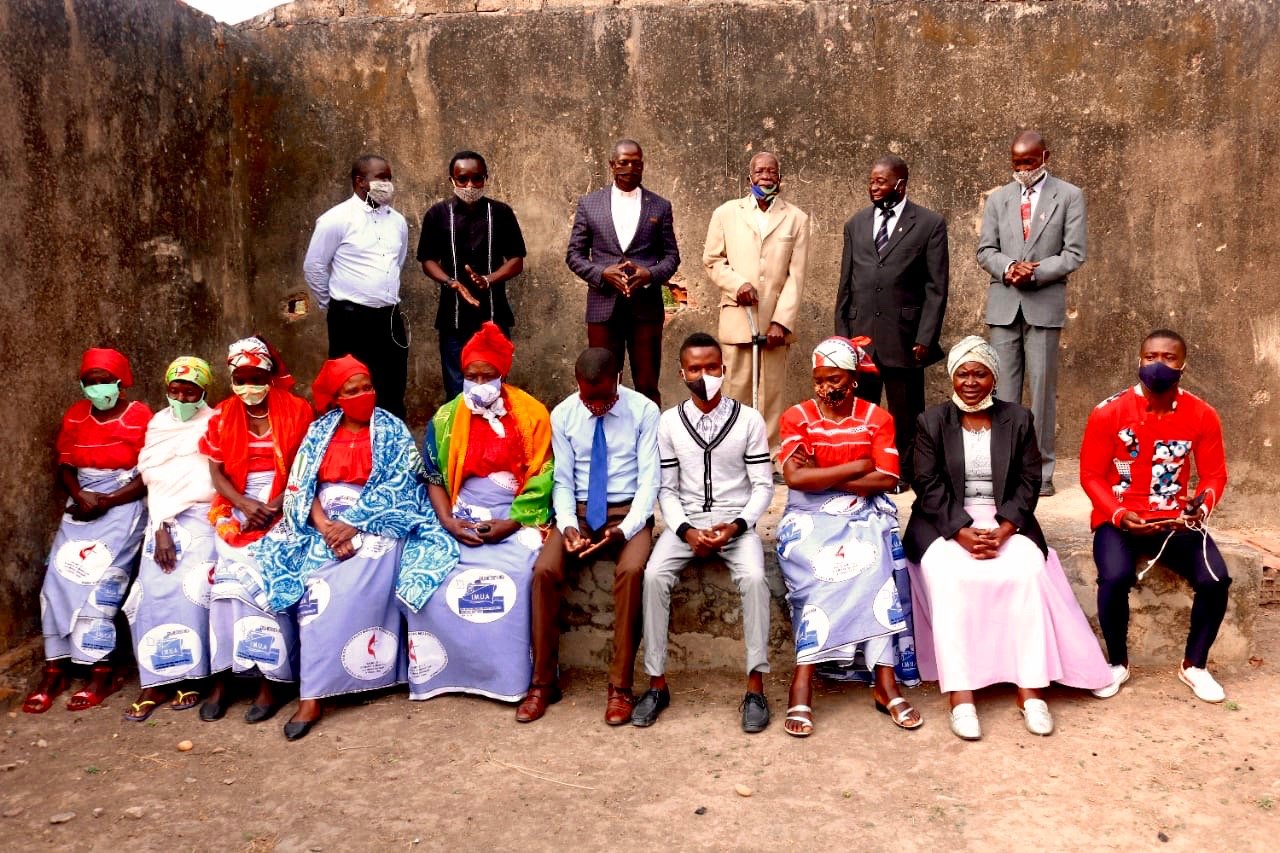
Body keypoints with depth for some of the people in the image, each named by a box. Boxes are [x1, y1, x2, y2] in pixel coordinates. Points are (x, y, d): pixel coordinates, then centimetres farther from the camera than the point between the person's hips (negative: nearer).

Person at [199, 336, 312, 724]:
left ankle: (270, 681, -9)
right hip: (237, 513, 3)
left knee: (269, 582, -16)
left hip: (284, 511, -3)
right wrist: (247, 505, -12)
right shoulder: (223, 416, 7)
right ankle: (221, 679, -5)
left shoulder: (296, 411, -1)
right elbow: (217, 473, 5)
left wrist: (275, 506, -15)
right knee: (229, 577, -13)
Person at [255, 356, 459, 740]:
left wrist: (355, 525, -15)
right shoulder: (320, 431, 10)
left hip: (377, 524, -2)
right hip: (325, 525, 2)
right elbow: (303, 485, 4)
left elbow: (398, 489, -6)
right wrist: (324, 525, -13)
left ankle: (313, 693, -17)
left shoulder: (392, 431, 3)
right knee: (316, 585, -23)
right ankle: (313, 692, -20)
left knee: (349, 588, -27)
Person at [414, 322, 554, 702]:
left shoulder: (532, 414, 0)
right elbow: (434, 478, 9)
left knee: (512, 576, -30)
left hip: (515, 520, -3)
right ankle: (442, 669, -3)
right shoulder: (445, 419, 8)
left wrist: (512, 523, -15)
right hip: (461, 520, 3)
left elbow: (542, 479, -4)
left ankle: (510, 675, -14)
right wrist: (448, 521, -8)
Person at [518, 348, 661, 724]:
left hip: (629, 511, -2)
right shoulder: (562, 415, 0)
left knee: (631, 571, -33)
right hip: (579, 511, 2)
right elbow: (563, 481, 2)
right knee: (544, 570, -25)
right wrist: (567, 525, -17)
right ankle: (543, 682, -11)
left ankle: (620, 686, -20)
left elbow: (649, 481, -9)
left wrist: (624, 529, -24)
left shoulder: (644, 410, -7)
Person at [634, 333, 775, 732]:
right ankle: (657, 682, -14)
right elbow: (666, 489, 4)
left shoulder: (749, 419, 0)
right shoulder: (669, 423, 3)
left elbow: (763, 486, 0)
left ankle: (755, 686, -19)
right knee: (654, 576, -26)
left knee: (754, 578, -30)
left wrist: (736, 526, -15)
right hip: (685, 521, 1)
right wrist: (686, 531, -13)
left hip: (736, 522, -1)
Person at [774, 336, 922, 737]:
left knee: (873, 566, -30)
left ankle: (884, 678, -26)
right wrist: (855, 467, -9)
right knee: (828, 569, -31)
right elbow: (795, 476, -12)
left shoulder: (877, 418, 6)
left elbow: (887, 479, -7)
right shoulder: (797, 416, 3)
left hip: (864, 515, 1)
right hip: (811, 517, -1)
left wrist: (821, 475, -10)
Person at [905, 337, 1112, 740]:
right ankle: (960, 696, -32)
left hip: (1006, 523, 1)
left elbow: (1029, 483, 3)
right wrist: (963, 532, -17)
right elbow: (928, 486, -3)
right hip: (946, 525, -1)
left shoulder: (1019, 419, 9)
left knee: (1026, 573, -28)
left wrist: (1003, 530, -14)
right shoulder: (931, 421, 5)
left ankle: (1030, 691, -24)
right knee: (950, 578, -30)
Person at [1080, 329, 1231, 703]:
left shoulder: (1202, 415, -2)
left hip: (1175, 521, 3)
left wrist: (1201, 506, -17)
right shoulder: (1108, 413, -10)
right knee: (1116, 577, -30)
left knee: (1216, 579, -21)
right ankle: (1117, 663, -2)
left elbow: (1214, 474, 4)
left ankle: (1194, 665, 6)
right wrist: (1119, 515, -21)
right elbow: (1091, 475, -5)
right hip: (1119, 520, -2)